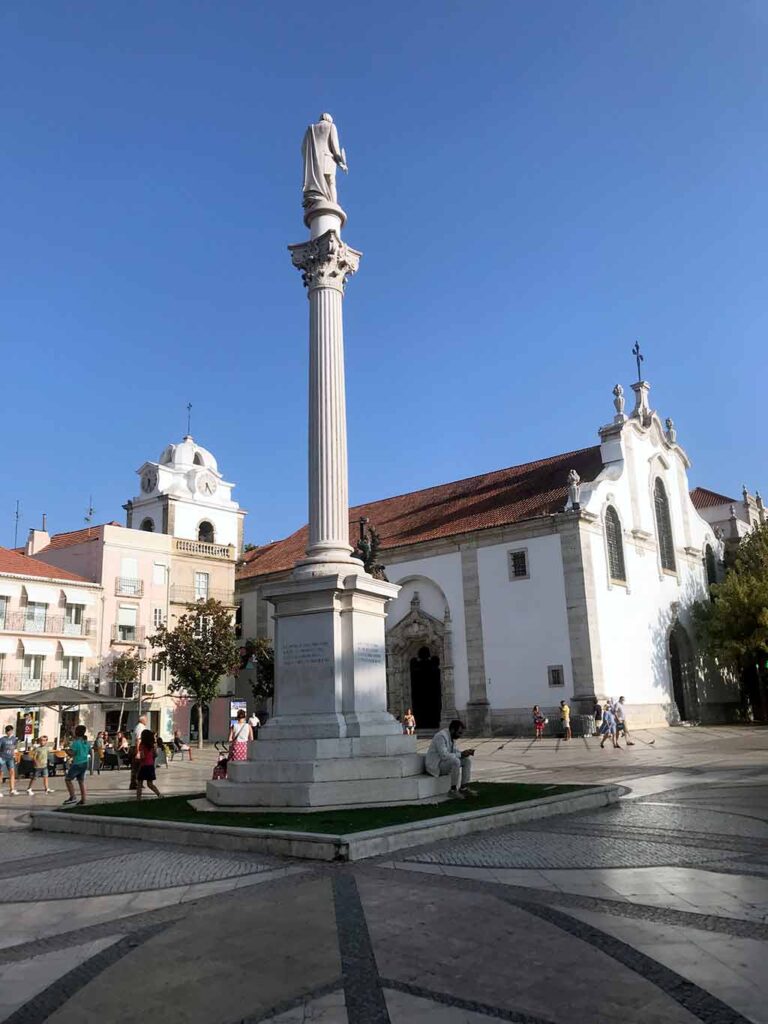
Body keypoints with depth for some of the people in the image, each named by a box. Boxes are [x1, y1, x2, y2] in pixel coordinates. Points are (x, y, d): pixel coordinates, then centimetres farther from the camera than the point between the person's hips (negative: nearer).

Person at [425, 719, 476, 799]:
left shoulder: (451, 736, 7)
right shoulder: (441, 736, -23)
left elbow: (455, 751, 15)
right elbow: (444, 755, -31)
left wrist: (465, 752, -6)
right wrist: (461, 754, -24)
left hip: (446, 762, 10)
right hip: (436, 765, -10)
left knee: (467, 759, 0)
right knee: (456, 761, -32)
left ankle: (464, 788, -2)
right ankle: (453, 790, -21)